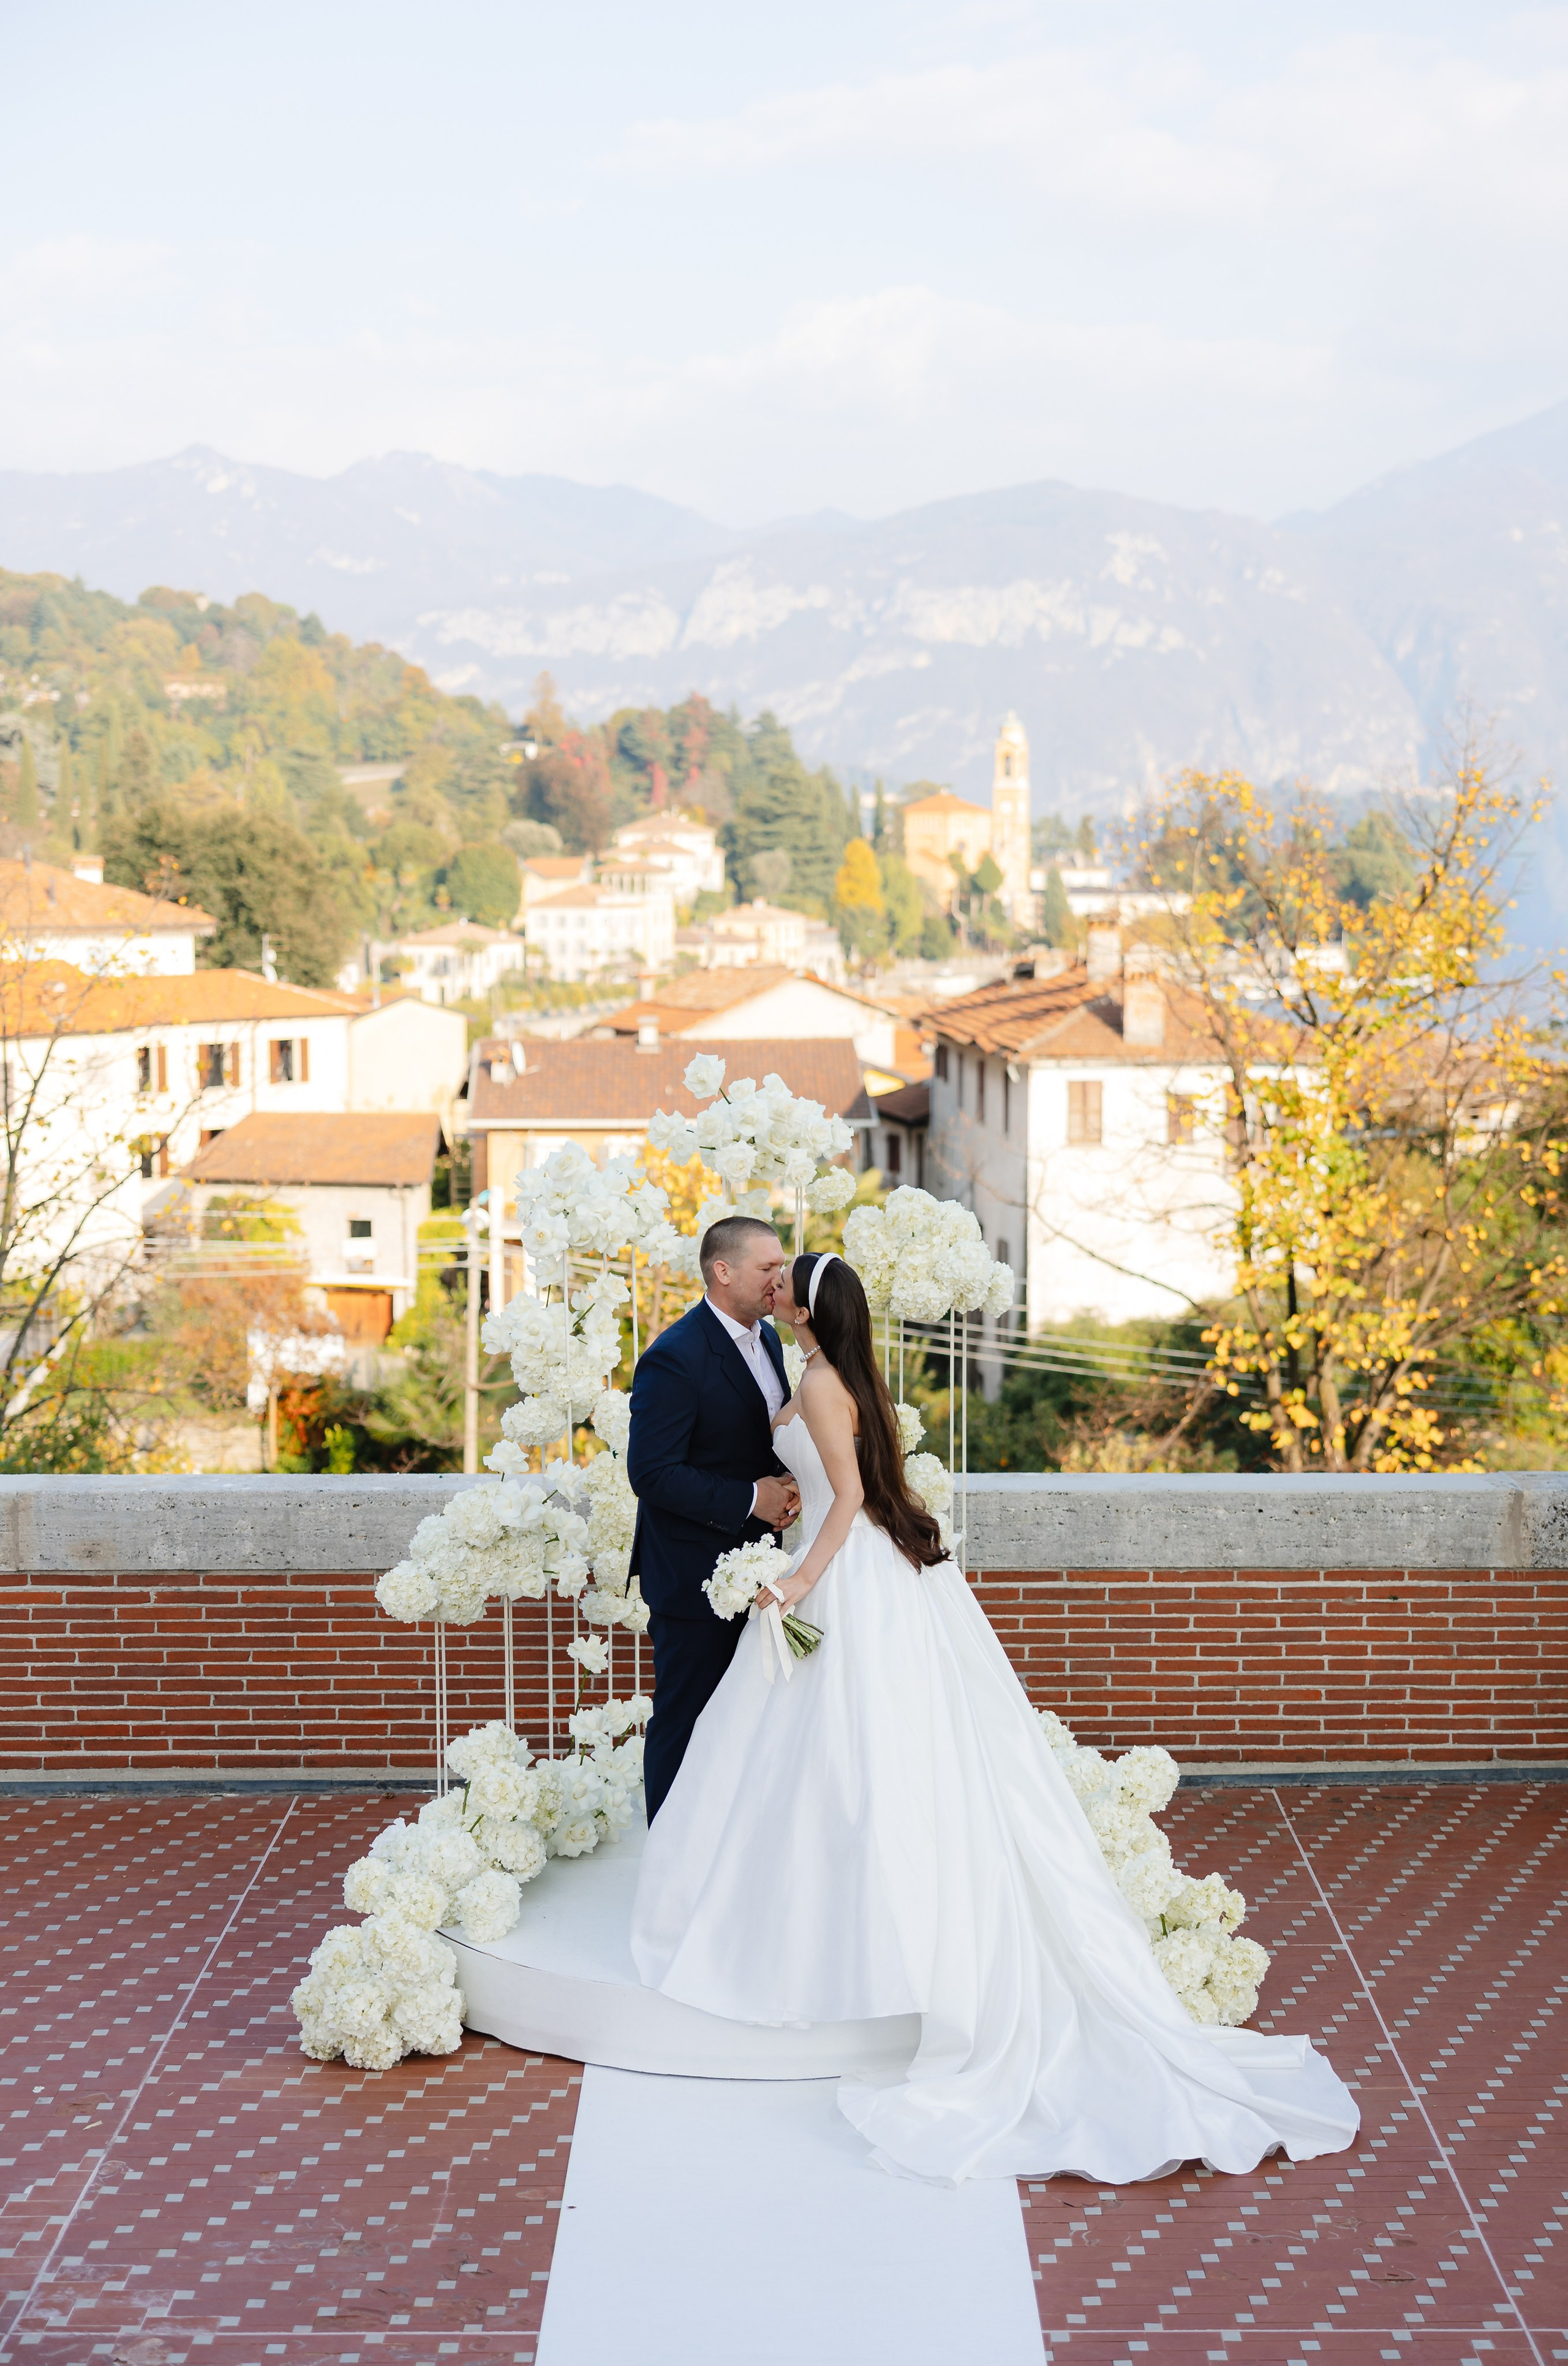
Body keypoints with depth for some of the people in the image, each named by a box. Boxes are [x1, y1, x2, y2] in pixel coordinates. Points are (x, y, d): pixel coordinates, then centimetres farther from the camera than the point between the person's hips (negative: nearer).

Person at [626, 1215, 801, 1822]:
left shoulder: (766, 1338, 9)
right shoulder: (674, 1359, -20)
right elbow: (652, 1473, -23)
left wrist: (785, 1487, -2)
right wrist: (751, 1499, -20)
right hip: (693, 1574, -9)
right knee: (685, 1719, 1)